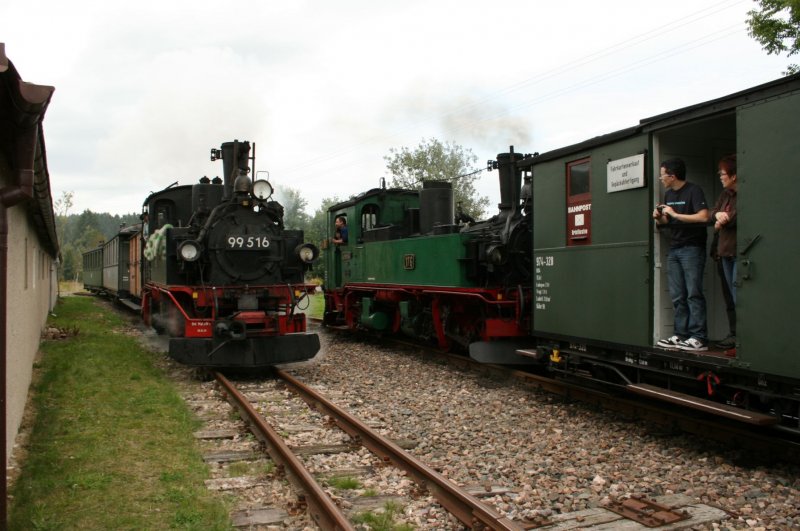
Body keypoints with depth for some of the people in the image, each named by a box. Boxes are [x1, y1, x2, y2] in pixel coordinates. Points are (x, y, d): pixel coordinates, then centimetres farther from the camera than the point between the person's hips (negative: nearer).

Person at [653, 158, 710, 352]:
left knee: (693, 294, -9)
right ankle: (680, 335, 9)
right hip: (674, 249, 8)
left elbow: (703, 217, -22)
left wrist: (674, 214, -18)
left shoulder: (694, 191, -9)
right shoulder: (668, 194, 15)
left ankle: (698, 338, -7)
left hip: (692, 248, -8)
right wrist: (659, 219, 2)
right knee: (677, 296, 6)